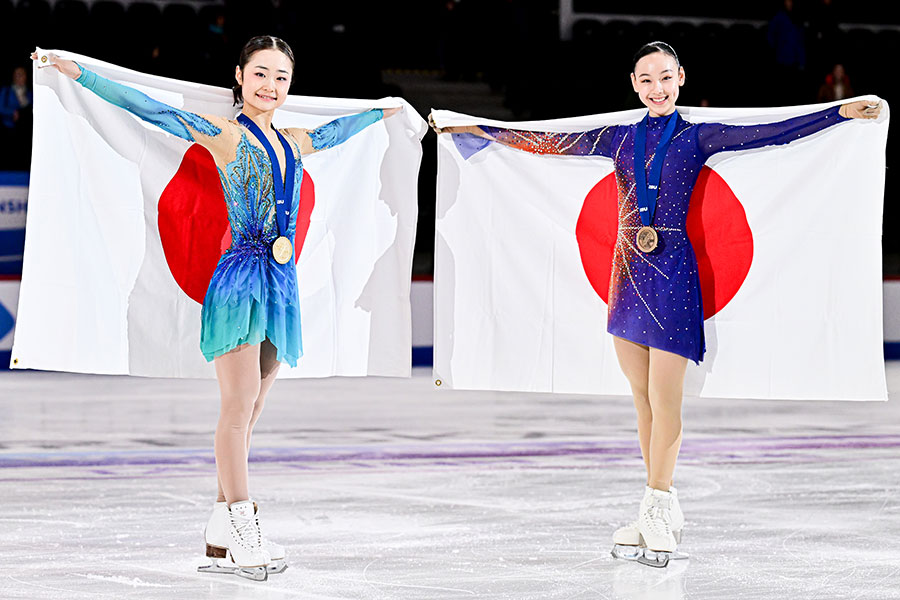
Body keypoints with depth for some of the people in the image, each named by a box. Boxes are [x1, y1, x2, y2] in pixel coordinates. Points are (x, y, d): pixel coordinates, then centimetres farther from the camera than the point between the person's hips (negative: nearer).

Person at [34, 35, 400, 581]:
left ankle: (222, 538, 9)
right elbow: (150, 109, -7)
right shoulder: (224, 134, -2)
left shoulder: (292, 143, 16)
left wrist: (382, 111, 53)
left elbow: (333, 132, 37)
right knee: (239, 406, -8)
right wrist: (79, 74, -13)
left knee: (249, 414, 6)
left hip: (280, 285, 6)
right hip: (241, 279, -6)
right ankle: (242, 534, -7)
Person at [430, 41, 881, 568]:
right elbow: (549, 144, 15)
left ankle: (658, 508, 3)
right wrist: (474, 128, 16)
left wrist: (842, 113, -19)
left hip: (673, 272, -4)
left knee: (664, 399, -5)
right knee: (643, 399, 7)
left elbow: (769, 134, -8)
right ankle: (661, 511, 13)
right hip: (629, 271, 4)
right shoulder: (620, 140, 12)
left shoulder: (696, 137, 1)